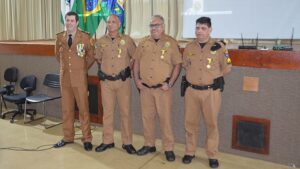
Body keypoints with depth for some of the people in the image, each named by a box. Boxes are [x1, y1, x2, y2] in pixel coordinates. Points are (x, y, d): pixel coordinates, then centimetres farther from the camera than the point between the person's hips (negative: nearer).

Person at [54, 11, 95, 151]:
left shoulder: (85, 37, -6)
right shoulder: (60, 37, 6)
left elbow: (91, 55, 6)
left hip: (79, 78, -4)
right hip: (65, 77, 4)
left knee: (83, 108, 0)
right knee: (66, 109, 10)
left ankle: (87, 139, 10)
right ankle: (68, 137, 23)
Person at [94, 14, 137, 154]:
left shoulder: (127, 40, -1)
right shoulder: (100, 41, 6)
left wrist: (127, 68, 4)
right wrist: (103, 70, 14)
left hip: (123, 81, -2)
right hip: (106, 81, 2)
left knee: (125, 111, 2)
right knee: (107, 112, 8)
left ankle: (127, 142, 12)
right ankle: (107, 141, 20)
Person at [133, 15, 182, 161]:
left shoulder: (171, 43, -3)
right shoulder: (144, 43, 8)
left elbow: (177, 64, -3)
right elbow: (136, 61, 14)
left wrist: (170, 83, -9)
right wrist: (136, 79, 4)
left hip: (162, 88, -4)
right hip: (145, 88, 4)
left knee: (165, 118, 1)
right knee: (147, 117, 12)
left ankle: (168, 148, 14)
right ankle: (149, 145, 27)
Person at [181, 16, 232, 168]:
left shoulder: (219, 47, -4)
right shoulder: (189, 47, 5)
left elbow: (226, 68, 3)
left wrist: (211, 77, 1)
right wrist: (195, 76, 8)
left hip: (211, 92, -2)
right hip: (191, 91, 3)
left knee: (211, 124, 6)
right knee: (190, 123, 10)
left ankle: (212, 156, 21)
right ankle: (189, 152, 26)